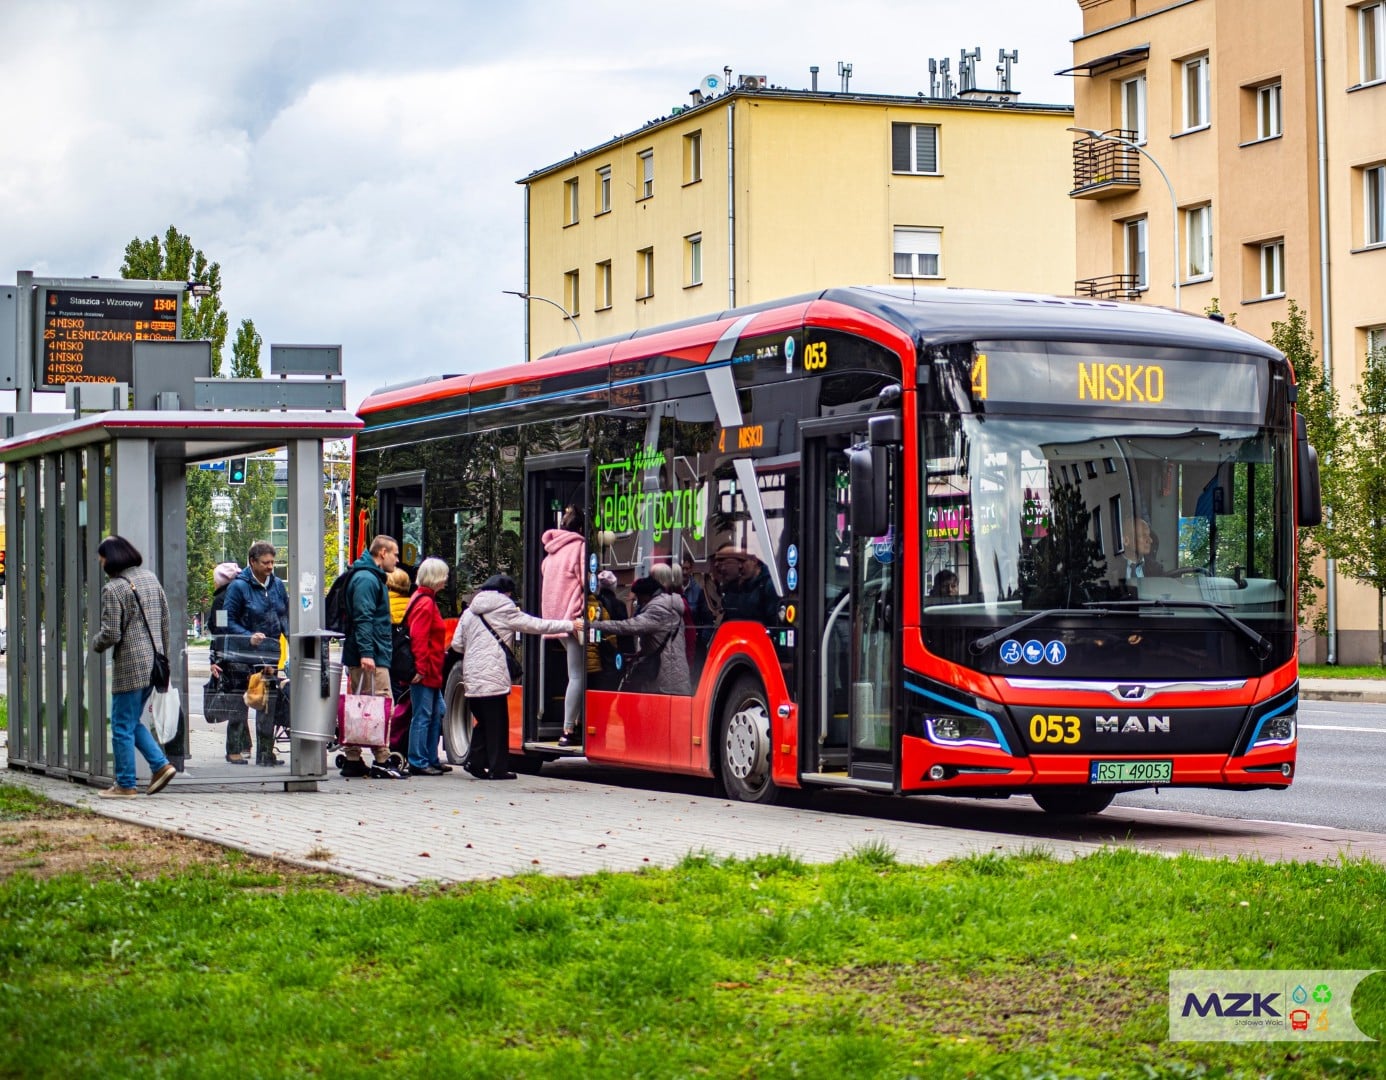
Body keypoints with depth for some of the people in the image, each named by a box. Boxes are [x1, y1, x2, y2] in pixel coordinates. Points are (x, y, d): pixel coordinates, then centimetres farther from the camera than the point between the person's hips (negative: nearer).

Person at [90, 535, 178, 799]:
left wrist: (95, 644, 5)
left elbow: (111, 635, -17)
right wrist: (163, 655, 20)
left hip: (130, 666, -8)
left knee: (123, 727, 2)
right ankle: (161, 764, 9)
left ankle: (125, 785, 8)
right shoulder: (151, 579, 8)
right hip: (153, 664, 8)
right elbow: (165, 621, 13)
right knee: (132, 722, 20)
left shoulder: (113, 589, -14)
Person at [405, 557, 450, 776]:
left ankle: (431, 760, 21)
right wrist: (421, 668, -24)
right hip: (425, 672, -11)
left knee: (436, 714, 15)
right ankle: (418, 763, -5)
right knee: (423, 716, -7)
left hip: (431, 673, 11)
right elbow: (418, 638, -22)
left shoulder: (428, 600, 18)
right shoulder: (425, 603, -15)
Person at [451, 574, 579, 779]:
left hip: (471, 677, 6)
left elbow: (457, 645, 13)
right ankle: (498, 768, -2)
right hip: (493, 676, -6)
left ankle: (475, 761, 5)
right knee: (497, 723, -2)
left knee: (483, 721, 15)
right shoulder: (504, 610, -3)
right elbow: (536, 625, -4)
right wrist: (569, 625, 1)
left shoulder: (469, 612, 15)